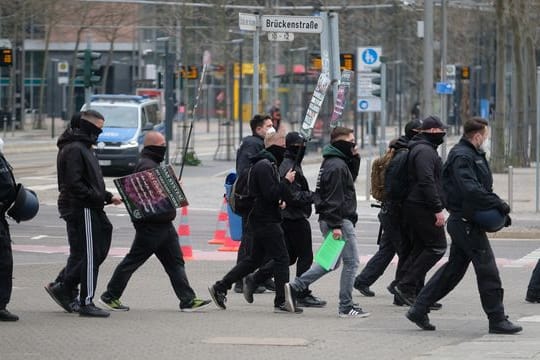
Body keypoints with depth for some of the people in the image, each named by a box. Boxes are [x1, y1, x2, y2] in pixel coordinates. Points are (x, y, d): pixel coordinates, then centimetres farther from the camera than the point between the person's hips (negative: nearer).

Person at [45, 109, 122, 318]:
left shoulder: (83, 148, 20)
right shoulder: (74, 150, -14)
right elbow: (74, 185, -21)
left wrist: (107, 197, 14)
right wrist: (100, 198, -20)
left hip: (90, 209, 10)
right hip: (82, 211, -10)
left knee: (97, 253, 12)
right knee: (90, 256, -6)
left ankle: (64, 289, 18)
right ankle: (86, 303, -1)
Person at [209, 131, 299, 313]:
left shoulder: (268, 164, 18)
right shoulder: (264, 166, -17)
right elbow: (271, 193, -25)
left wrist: (278, 202, 11)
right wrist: (287, 181, -15)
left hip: (261, 221, 11)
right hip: (267, 221, -11)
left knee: (255, 259, 15)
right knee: (281, 258, -7)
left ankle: (220, 288, 17)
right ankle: (281, 302, -4)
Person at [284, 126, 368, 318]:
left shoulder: (333, 162, 15)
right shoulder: (337, 166, -17)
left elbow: (351, 178, 27)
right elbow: (333, 198, -21)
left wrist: (354, 159, 12)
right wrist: (336, 225, -23)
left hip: (329, 221, 10)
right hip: (340, 220, -10)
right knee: (351, 262, -2)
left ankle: (294, 287, 9)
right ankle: (346, 307, 1)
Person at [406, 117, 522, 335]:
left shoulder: (473, 155, 18)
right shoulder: (461, 156, -15)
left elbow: (482, 188, 20)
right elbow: (470, 190, -26)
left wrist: (498, 205, 6)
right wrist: (498, 204, -23)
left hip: (463, 222, 11)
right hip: (465, 221, -11)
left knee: (454, 269, 14)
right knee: (487, 269, -7)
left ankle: (419, 310, 17)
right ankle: (497, 320, -3)